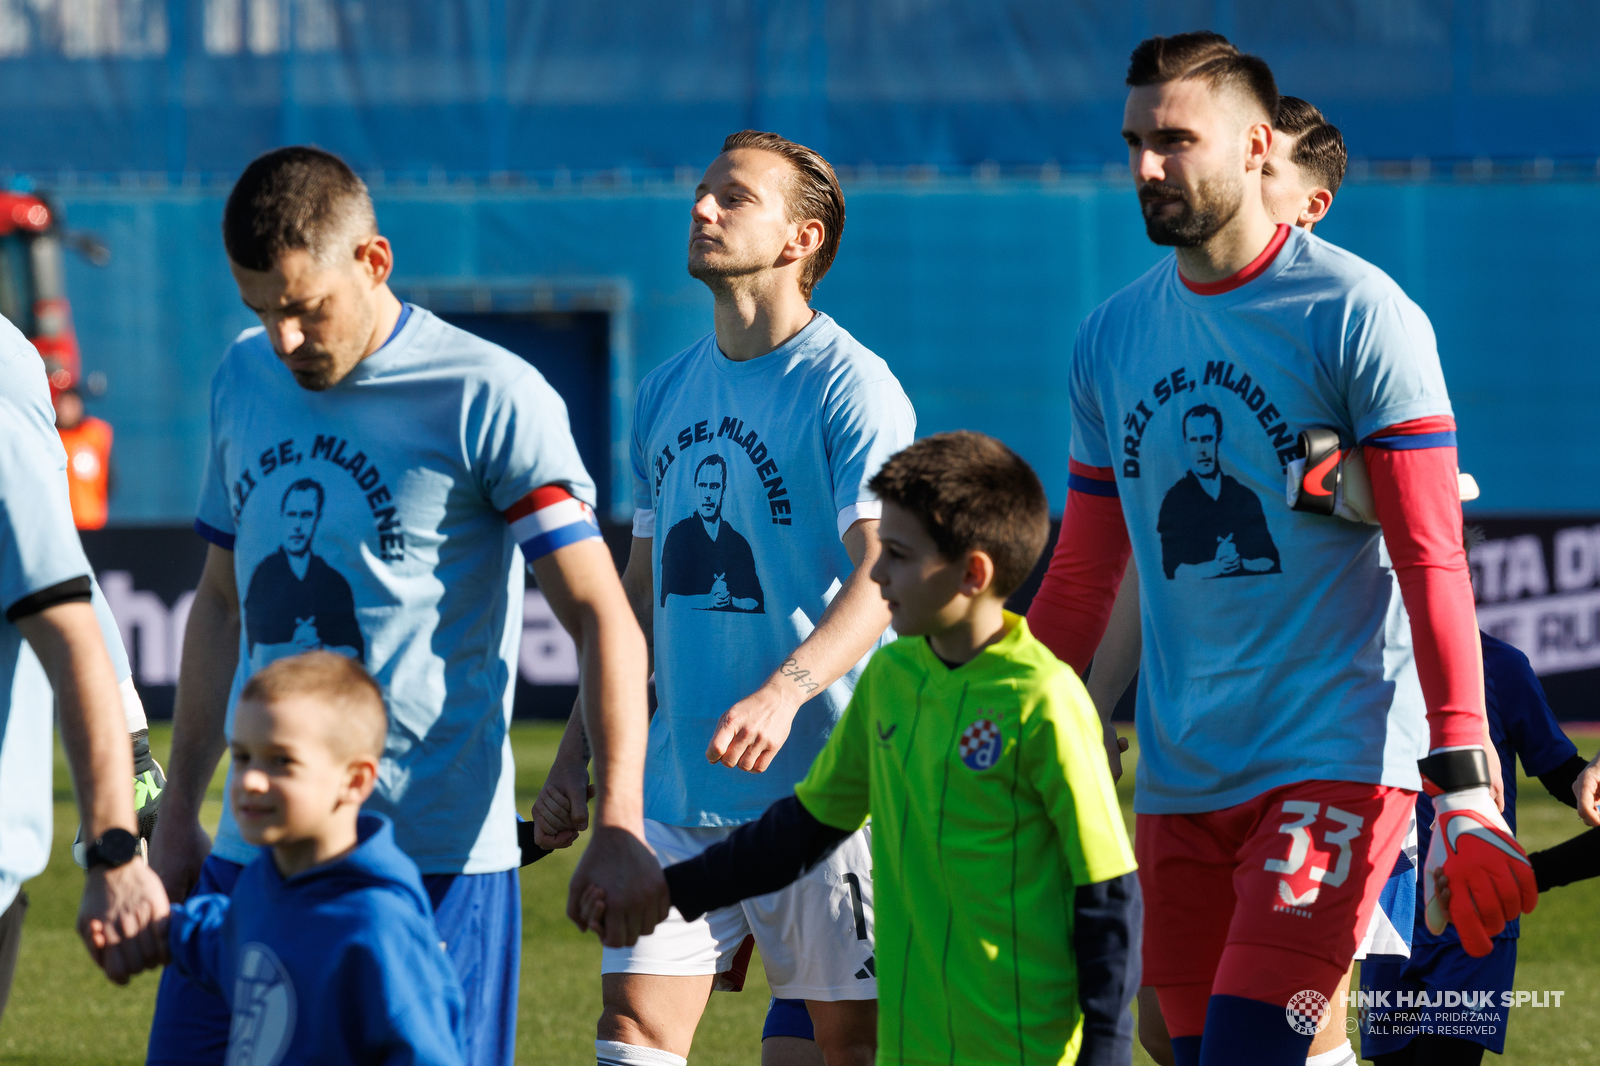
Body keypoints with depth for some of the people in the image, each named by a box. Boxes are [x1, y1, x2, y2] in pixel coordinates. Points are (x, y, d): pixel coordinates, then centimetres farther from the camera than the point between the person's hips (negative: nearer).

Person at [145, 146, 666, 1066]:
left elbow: (603, 618, -11)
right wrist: (179, 813, 20)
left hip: (434, 860, -6)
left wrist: (620, 827, -21)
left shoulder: (490, 399, -8)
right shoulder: (245, 378, 11)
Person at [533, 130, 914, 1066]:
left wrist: (785, 692, -34)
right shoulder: (669, 391, 14)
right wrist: (577, 753, 18)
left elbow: (882, 575, -19)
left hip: (819, 783, -6)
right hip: (679, 781, 6)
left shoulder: (850, 386, -7)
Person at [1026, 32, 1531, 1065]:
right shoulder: (1111, 338, 11)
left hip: (1338, 758, -6)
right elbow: (1081, 580, 19)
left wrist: (1464, 788, -17)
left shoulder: (1359, 315, -6)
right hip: (1179, 778, 6)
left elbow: (1431, 562, -10)